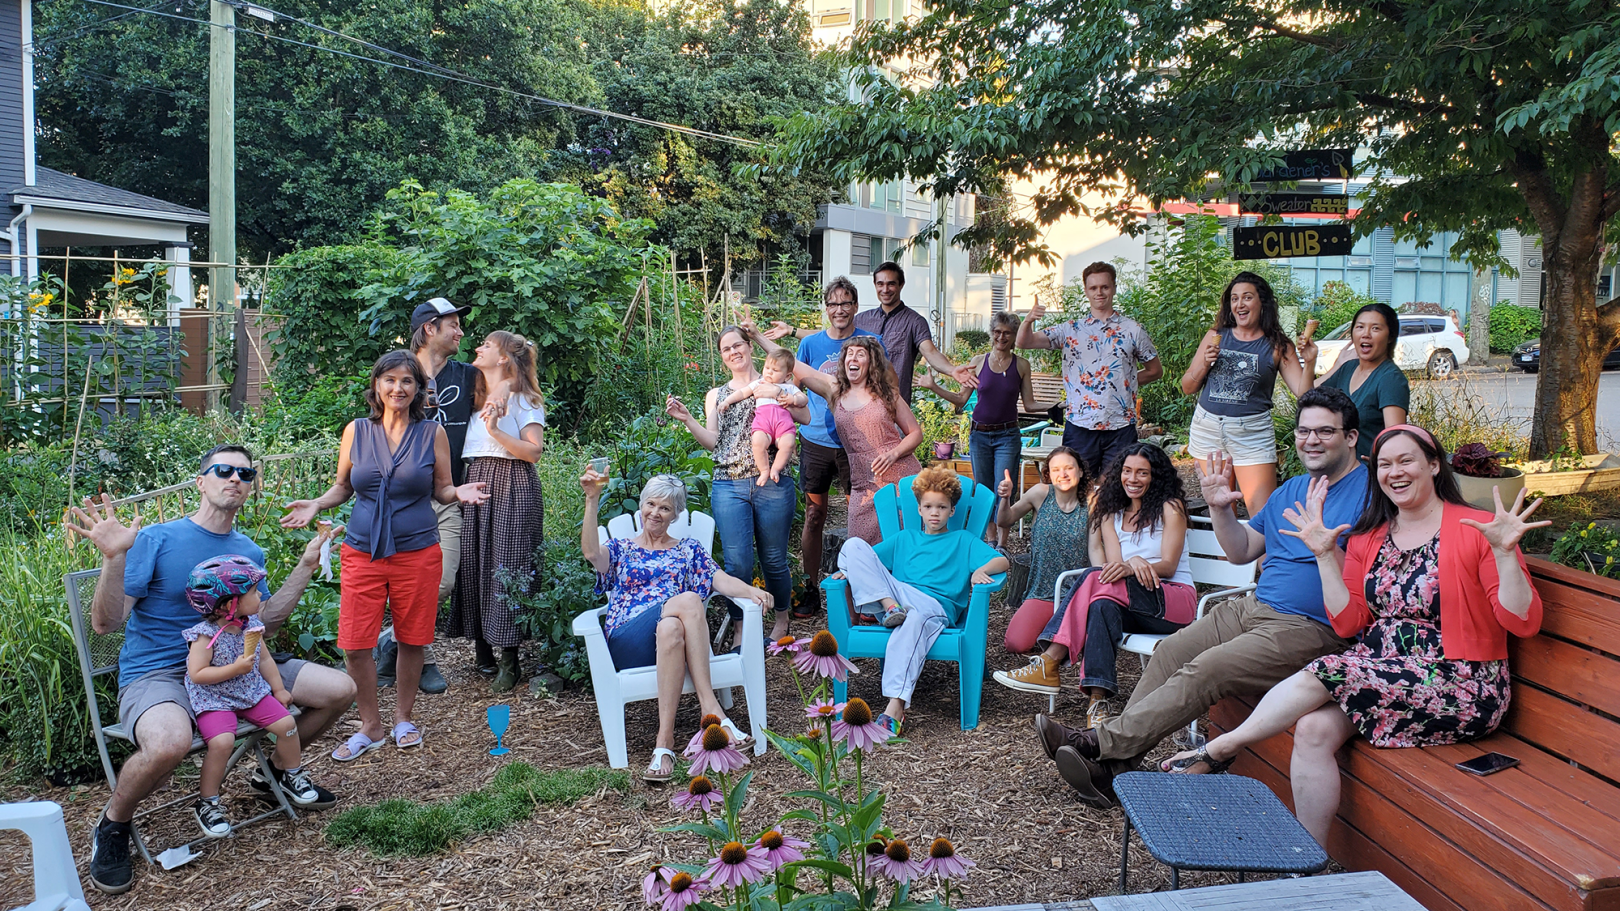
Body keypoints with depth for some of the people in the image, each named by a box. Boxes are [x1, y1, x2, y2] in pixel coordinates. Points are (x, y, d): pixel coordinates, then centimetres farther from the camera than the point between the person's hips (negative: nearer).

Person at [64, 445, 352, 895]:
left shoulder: (248, 551, 10)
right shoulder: (156, 539, -9)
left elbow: (266, 620, 13)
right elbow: (104, 623, -13)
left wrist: (306, 565, 9)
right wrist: (114, 558, -28)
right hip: (157, 675, -6)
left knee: (339, 689, -4)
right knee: (169, 741, -41)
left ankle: (273, 774, 22)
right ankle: (112, 825, -6)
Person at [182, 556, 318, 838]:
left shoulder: (251, 626, 3)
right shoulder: (207, 635, -18)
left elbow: (264, 659, 14)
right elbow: (196, 674, -21)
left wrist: (279, 689, 10)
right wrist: (235, 669, -27)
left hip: (251, 692, 6)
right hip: (214, 699, -6)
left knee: (286, 723, -5)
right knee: (222, 742, -28)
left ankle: (293, 777, 20)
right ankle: (206, 803, -8)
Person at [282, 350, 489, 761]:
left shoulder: (433, 434, 2)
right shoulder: (356, 431, 4)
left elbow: (442, 490, 7)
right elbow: (343, 487, 14)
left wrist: (460, 493, -14)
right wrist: (316, 505, -5)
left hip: (417, 553, -1)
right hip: (363, 553, 1)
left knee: (411, 639, 9)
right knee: (355, 644, -1)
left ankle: (403, 718, 30)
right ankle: (371, 726, 18)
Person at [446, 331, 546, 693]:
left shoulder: (523, 400, -1)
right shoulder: (477, 399, 20)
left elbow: (534, 451, -11)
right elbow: (466, 447, 20)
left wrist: (495, 430, -18)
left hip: (511, 487, -7)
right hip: (476, 485, 7)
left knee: (507, 567, -7)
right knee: (474, 563, 3)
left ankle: (509, 661, -1)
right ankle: (482, 649, 14)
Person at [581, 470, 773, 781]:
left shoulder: (688, 550, 25)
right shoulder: (621, 549, 23)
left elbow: (722, 581, 8)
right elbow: (591, 552, -1)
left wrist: (752, 591, -13)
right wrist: (592, 499, -11)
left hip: (677, 636, 2)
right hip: (627, 645, -1)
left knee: (671, 629, -38)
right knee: (689, 599, -32)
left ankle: (665, 740, -39)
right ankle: (710, 706, -36)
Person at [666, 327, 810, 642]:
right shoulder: (715, 395, 18)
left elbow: (805, 417, -3)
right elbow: (712, 441, 9)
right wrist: (687, 419, -5)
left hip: (772, 484, -2)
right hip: (728, 488, 2)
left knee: (774, 559, 6)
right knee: (737, 562, -4)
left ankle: (781, 619, 27)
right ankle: (741, 633, 8)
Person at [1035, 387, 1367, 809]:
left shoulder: (1368, 489, -5)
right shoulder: (1290, 490, 20)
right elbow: (1241, 552, 22)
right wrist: (1220, 508, 6)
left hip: (1310, 628, -8)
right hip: (1254, 607, 8)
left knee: (1204, 671, -23)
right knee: (1171, 651, -7)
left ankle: (1100, 742, -18)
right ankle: (1115, 766, -9)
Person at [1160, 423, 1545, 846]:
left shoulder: (1475, 530, -5)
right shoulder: (1367, 538, 12)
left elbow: (1524, 623, -11)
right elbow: (1348, 623, 6)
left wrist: (1505, 551, -24)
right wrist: (1325, 554, 1)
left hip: (1460, 689, -5)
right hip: (1379, 675, 5)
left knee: (1321, 676, -23)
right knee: (1314, 729, -23)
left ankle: (1219, 749, -6)